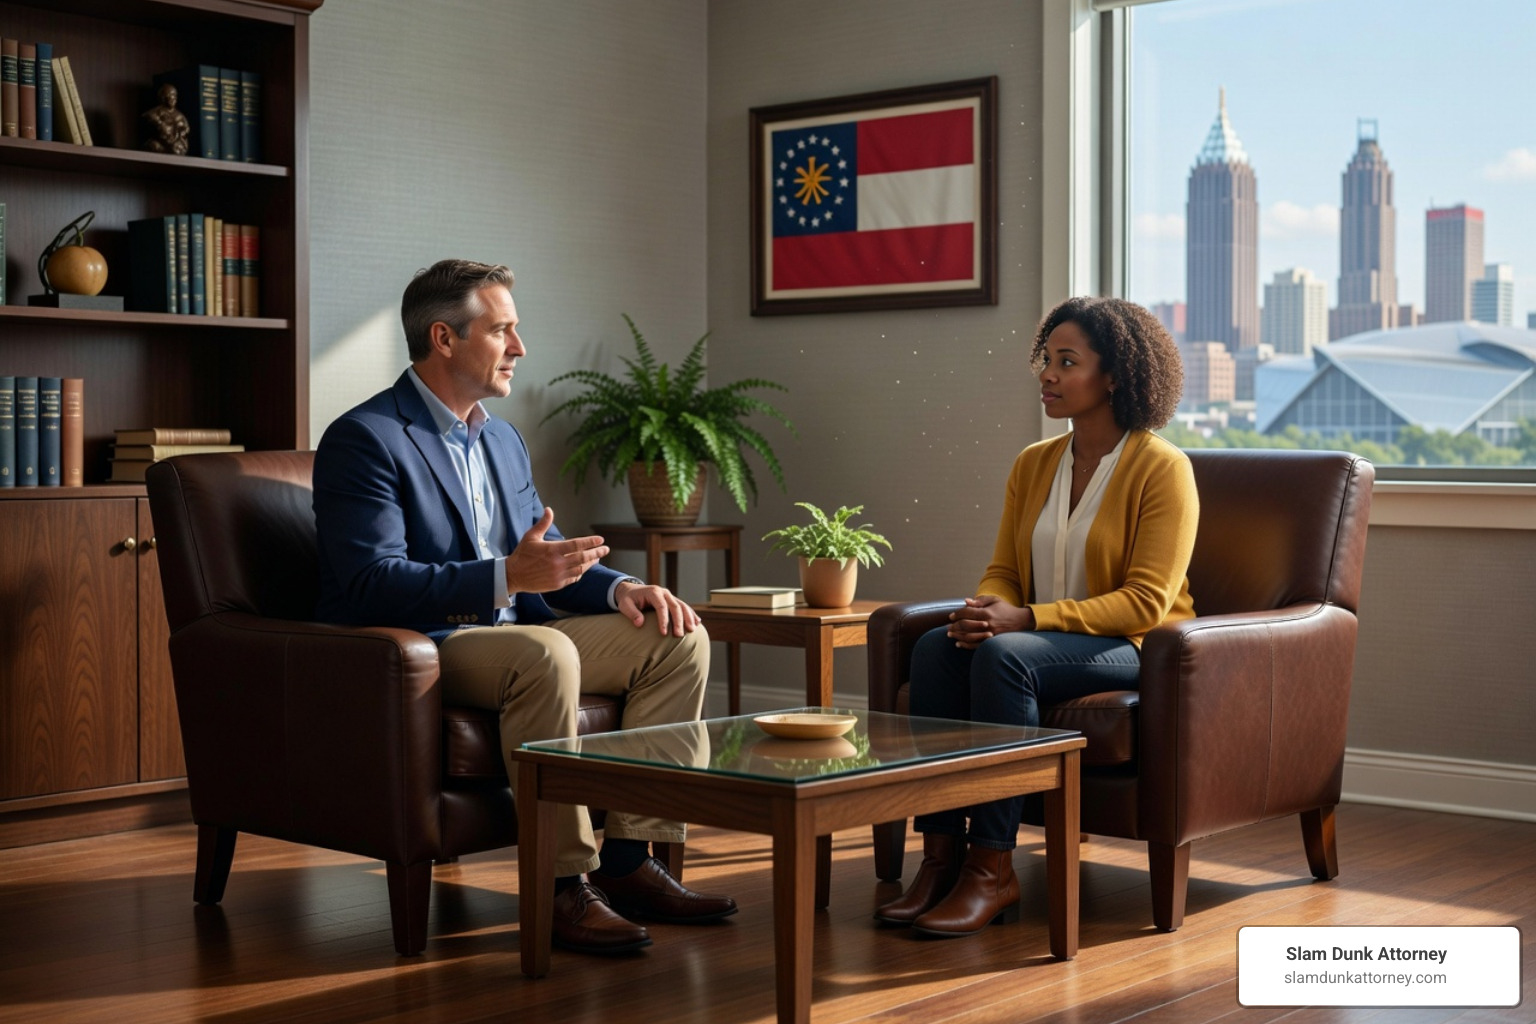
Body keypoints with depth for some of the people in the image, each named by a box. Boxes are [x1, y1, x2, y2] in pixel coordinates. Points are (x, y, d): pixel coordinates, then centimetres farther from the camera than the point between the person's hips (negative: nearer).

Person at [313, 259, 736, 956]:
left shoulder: (503, 440, 17)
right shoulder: (364, 440, -11)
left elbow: (549, 555, 18)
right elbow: (371, 583, -22)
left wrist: (620, 587, -5)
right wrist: (505, 577, -34)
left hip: (508, 633, 9)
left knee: (677, 638, -5)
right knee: (545, 653, -37)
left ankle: (628, 858, -7)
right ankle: (561, 885, -27)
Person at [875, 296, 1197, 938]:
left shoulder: (1162, 468, -9)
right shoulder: (1033, 464, 12)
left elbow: (1146, 601, -16)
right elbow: (1003, 571, 13)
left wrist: (1026, 618, -24)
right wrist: (985, 610, -13)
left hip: (1131, 649, -6)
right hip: (1041, 639, 6)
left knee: (1003, 656, -34)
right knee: (934, 647, -23)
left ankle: (992, 870, -29)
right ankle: (940, 856, -25)